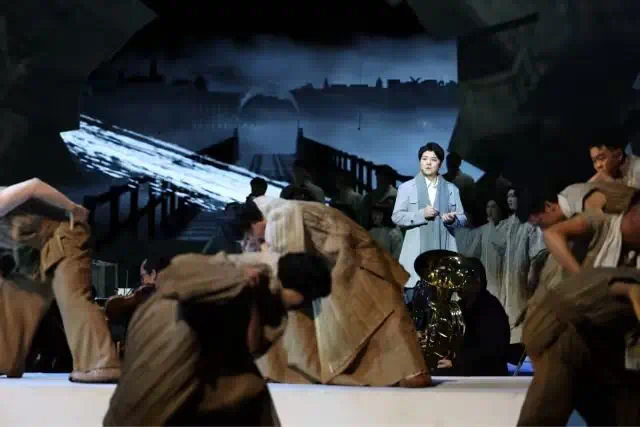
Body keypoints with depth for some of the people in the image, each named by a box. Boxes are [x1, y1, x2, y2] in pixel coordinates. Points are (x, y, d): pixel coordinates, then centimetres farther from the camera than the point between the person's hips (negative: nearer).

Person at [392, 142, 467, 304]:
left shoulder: (451, 189, 15)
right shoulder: (406, 187, 8)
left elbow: (462, 219, 13)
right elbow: (396, 217, 0)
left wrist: (453, 219, -11)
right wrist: (421, 214, -13)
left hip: (443, 252, 2)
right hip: (416, 254, -2)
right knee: (413, 301, -5)